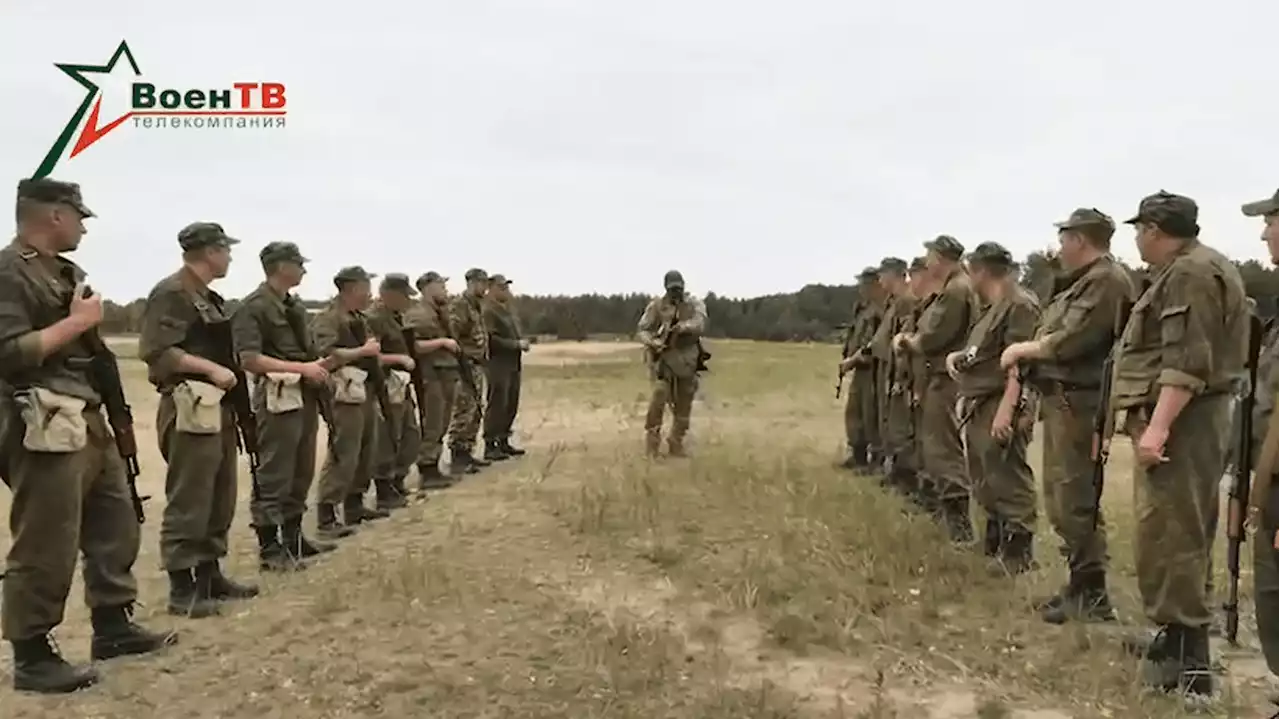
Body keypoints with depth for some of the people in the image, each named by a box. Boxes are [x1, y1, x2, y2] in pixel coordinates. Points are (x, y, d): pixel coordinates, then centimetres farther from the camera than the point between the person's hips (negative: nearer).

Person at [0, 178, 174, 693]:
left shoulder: (67, 272, 16)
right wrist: (75, 322, -16)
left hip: (89, 422, 10)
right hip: (45, 429, -10)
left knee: (116, 525, 15)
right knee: (46, 547, -4)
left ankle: (113, 626, 27)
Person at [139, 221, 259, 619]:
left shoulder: (209, 297, 18)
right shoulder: (172, 293, -11)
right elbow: (155, 350, -20)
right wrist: (211, 369, -21)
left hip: (219, 407, 10)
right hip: (190, 408, -10)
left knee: (221, 498, 15)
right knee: (188, 502, -5)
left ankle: (210, 575, 25)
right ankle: (182, 588, 2)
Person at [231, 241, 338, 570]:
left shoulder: (295, 305, 16)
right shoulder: (253, 307, -11)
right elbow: (250, 359, -19)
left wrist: (318, 365, 4)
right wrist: (302, 368, -21)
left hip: (306, 395, 9)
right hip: (278, 397, -9)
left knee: (301, 473, 16)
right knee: (273, 477, -3)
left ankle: (293, 537, 27)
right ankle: (269, 549, 5)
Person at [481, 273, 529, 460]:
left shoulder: (509, 308, 15)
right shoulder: (488, 311, -13)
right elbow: (491, 339, -21)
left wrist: (522, 343, 3)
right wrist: (517, 344, -17)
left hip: (513, 364, 9)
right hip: (498, 365, -9)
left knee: (511, 405, 12)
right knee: (496, 406, -5)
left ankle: (503, 442, 22)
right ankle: (490, 446, 1)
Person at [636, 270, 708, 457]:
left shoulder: (694, 304, 2)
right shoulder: (656, 305, -1)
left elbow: (700, 324, -16)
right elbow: (642, 330, -2)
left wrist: (685, 326, -38)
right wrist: (652, 341, -24)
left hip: (686, 361, 2)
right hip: (663, 358, -2)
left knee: (683, 406, 7)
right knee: (658, 396, -20)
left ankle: (676, 445, 21)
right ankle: (652, 443, -9)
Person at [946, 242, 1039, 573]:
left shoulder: (1020, 305, -13)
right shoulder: (991, 308, 18)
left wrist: (1006, 409, -27)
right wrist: (956, 357, 8)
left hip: (1000, 407, -10)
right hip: (978, 406, 11)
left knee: (1009, 483, -7)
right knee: (984, 482, 18)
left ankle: (1017, 555, -2)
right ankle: (993, 544, 30)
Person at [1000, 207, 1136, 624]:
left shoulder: (1106, 280, -13)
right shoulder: (1082, 282, 19)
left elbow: (1070, 341, -20)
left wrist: (1023, 349, -8)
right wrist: (1026, 352, 3)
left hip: (1077, 402, -11)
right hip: (1061, 399, 11)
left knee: (1076, 501, -7)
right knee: (1061, 497, 16)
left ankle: (1091, 597, 0)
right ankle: (1079, 585, 25)